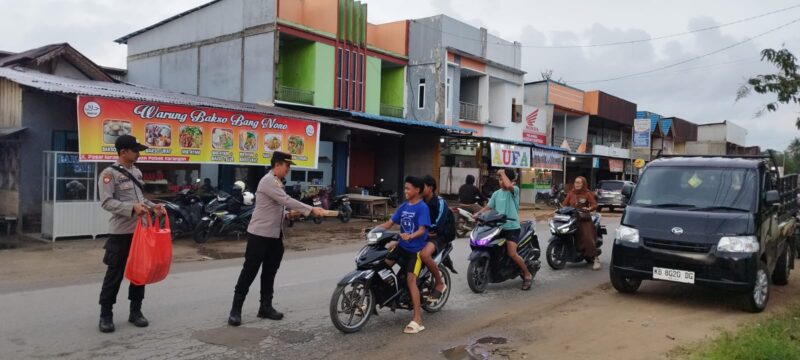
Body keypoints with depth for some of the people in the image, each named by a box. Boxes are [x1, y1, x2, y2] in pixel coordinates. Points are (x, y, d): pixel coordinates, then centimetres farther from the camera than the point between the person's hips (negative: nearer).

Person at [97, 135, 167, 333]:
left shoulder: (137, 172, 14)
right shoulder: (109, 173, -9)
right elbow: (107, 202, -17)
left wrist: (153, 206, 4)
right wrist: (132, 208, -28)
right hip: (120, 232, -7)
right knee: (115, 274, 0)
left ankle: (135, 311, 24)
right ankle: (105, 315, 13)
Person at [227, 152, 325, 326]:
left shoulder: (277, 182, 15)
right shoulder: (268, 181, -16)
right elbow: (287, 201, -25)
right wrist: (311, 210, -26)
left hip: (275, 236, 9)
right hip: (259, 235, -9)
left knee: (269, 272, 13)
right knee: (249, 271, -4)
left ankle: (265, 307, 22)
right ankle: (236, 309, 4)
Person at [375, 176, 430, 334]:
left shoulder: (422, 208, -12)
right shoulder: (404, 206, 9)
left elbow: (422, 230, -22)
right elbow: (389, 223, 8)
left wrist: (411, 236, -42)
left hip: (416, 249, -7)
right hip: (402, 246, 7)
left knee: (410, 279, -18)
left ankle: (417, 320, -18)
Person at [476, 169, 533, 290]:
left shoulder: (514, 190, -6)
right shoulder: (496, 194, 12)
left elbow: (508, 186, -30)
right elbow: (488, 207, 11)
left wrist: (502, 172, -15)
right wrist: (478, 214, -7)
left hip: (512, 227, -7)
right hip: (498, 227, 7)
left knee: (512, 254, -18)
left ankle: (527, 275, 3)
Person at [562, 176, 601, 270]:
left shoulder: (587, 194, 3)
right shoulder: (571, 193, 14)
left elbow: (594, 204, -7)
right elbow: (565, 204, 12)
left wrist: (589, 209, -25)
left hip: (584, 219, -4)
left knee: (588, 238, -15)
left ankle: (595, 259, -12)